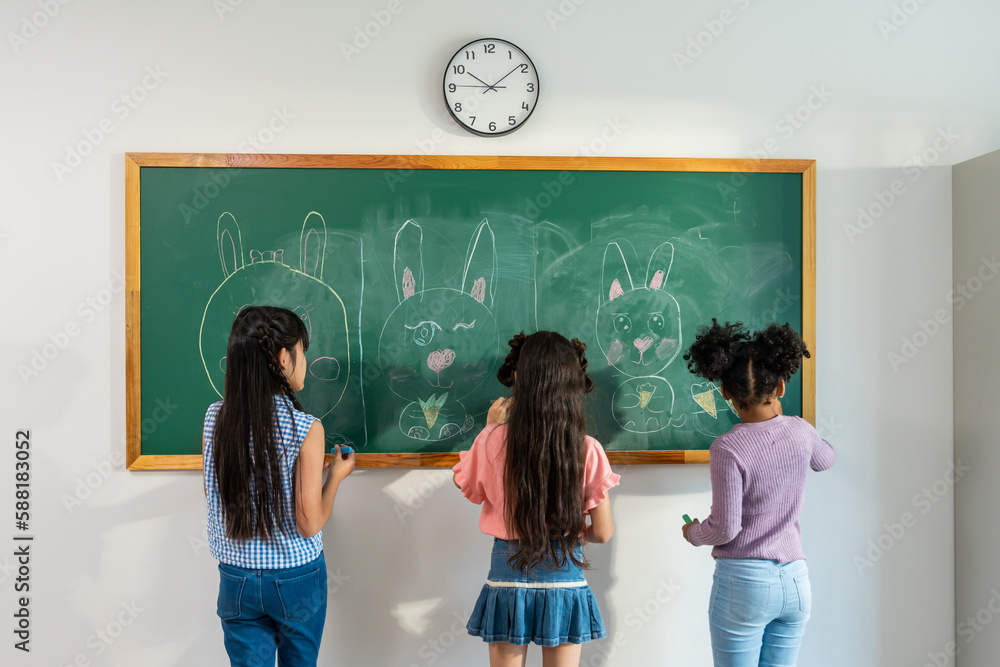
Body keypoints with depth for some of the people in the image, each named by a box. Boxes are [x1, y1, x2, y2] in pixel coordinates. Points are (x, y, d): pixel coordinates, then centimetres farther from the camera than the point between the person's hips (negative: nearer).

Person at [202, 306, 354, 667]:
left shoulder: (214, 418, -7)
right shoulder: (306, 429, -20)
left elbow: (213, 494, 9)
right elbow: (310, 524, -18)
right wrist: (336, 474, -2)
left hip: (237, 579, 3)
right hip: (297, 579, -3)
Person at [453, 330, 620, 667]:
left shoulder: (493, 440, -14)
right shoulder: (588, 450, -13)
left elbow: (465, 484, 6)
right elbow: (602, 532, -6)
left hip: (507, 577, 0)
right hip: (565, 577, 0)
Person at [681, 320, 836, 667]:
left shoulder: (728, 448, -18)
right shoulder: (800, 431, -3)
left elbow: (725, 528, -15)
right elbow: (826, 458, 22)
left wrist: (693, 533, 5)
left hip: (743, 582, -5)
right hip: (795, 580, 5)